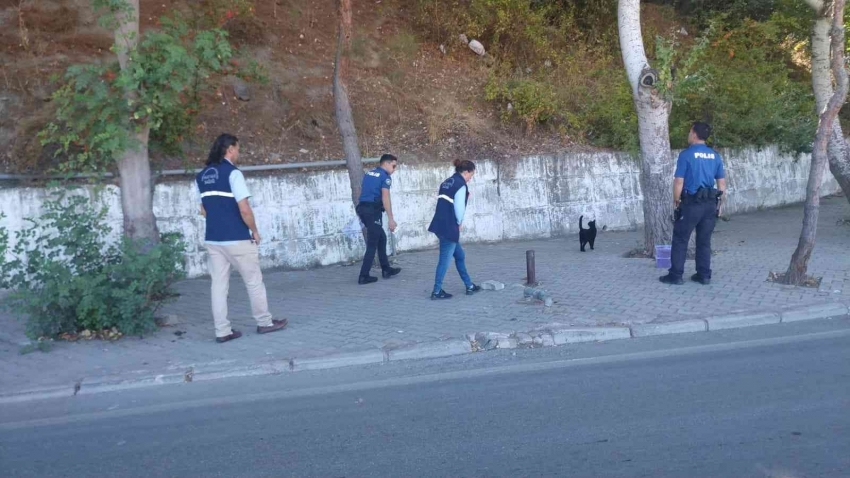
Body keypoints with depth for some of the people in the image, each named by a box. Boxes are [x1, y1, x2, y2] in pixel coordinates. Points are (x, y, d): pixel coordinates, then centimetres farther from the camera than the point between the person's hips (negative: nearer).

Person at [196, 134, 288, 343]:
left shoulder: (201, 176, 10)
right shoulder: (232, 173, -13)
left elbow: (203, 210, 17)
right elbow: (244, 210, -18)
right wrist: (254, 231, -5)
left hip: (212, 239, 7)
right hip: (237, 239, -7)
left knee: (218, 285, 8)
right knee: (254, 281, 8)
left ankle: (222, 331, 9)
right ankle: (265, 322, 19)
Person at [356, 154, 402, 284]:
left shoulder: (368, 173, 19)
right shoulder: (385, 177, -6)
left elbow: (362, 191, 23)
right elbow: (385, 198, -15)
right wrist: (391, 219, -17)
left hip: (363, 208, 9)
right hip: (373, 210, -9)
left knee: (381, 237, 19)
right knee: (372, 244, -3)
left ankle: (386, 269, 24)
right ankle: (363, 276, -3)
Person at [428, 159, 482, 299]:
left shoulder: (447, 182, 16)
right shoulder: (461, 185, -11)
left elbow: (444, 204, 14)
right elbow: (459, 208, -18)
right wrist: (459, 223, 0)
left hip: (441, 225, 9)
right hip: (449, 227, -9)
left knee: (460, 256, 18)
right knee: (445, 259, -1)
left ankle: (469, 286, 27)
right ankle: (437, 291, 5)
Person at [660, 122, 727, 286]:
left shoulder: (686, 154, -10)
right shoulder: (715, 155, 7)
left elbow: (679, 182, -12)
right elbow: (722, 183, 8)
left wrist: (676, 201, 0)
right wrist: (719, 203, 16)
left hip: (691, 203, -5)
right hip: (710, 203, 5)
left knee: (680, 240, 2)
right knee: (704, 241, 11)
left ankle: (676, 275, 3)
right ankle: (704, 275, 13)